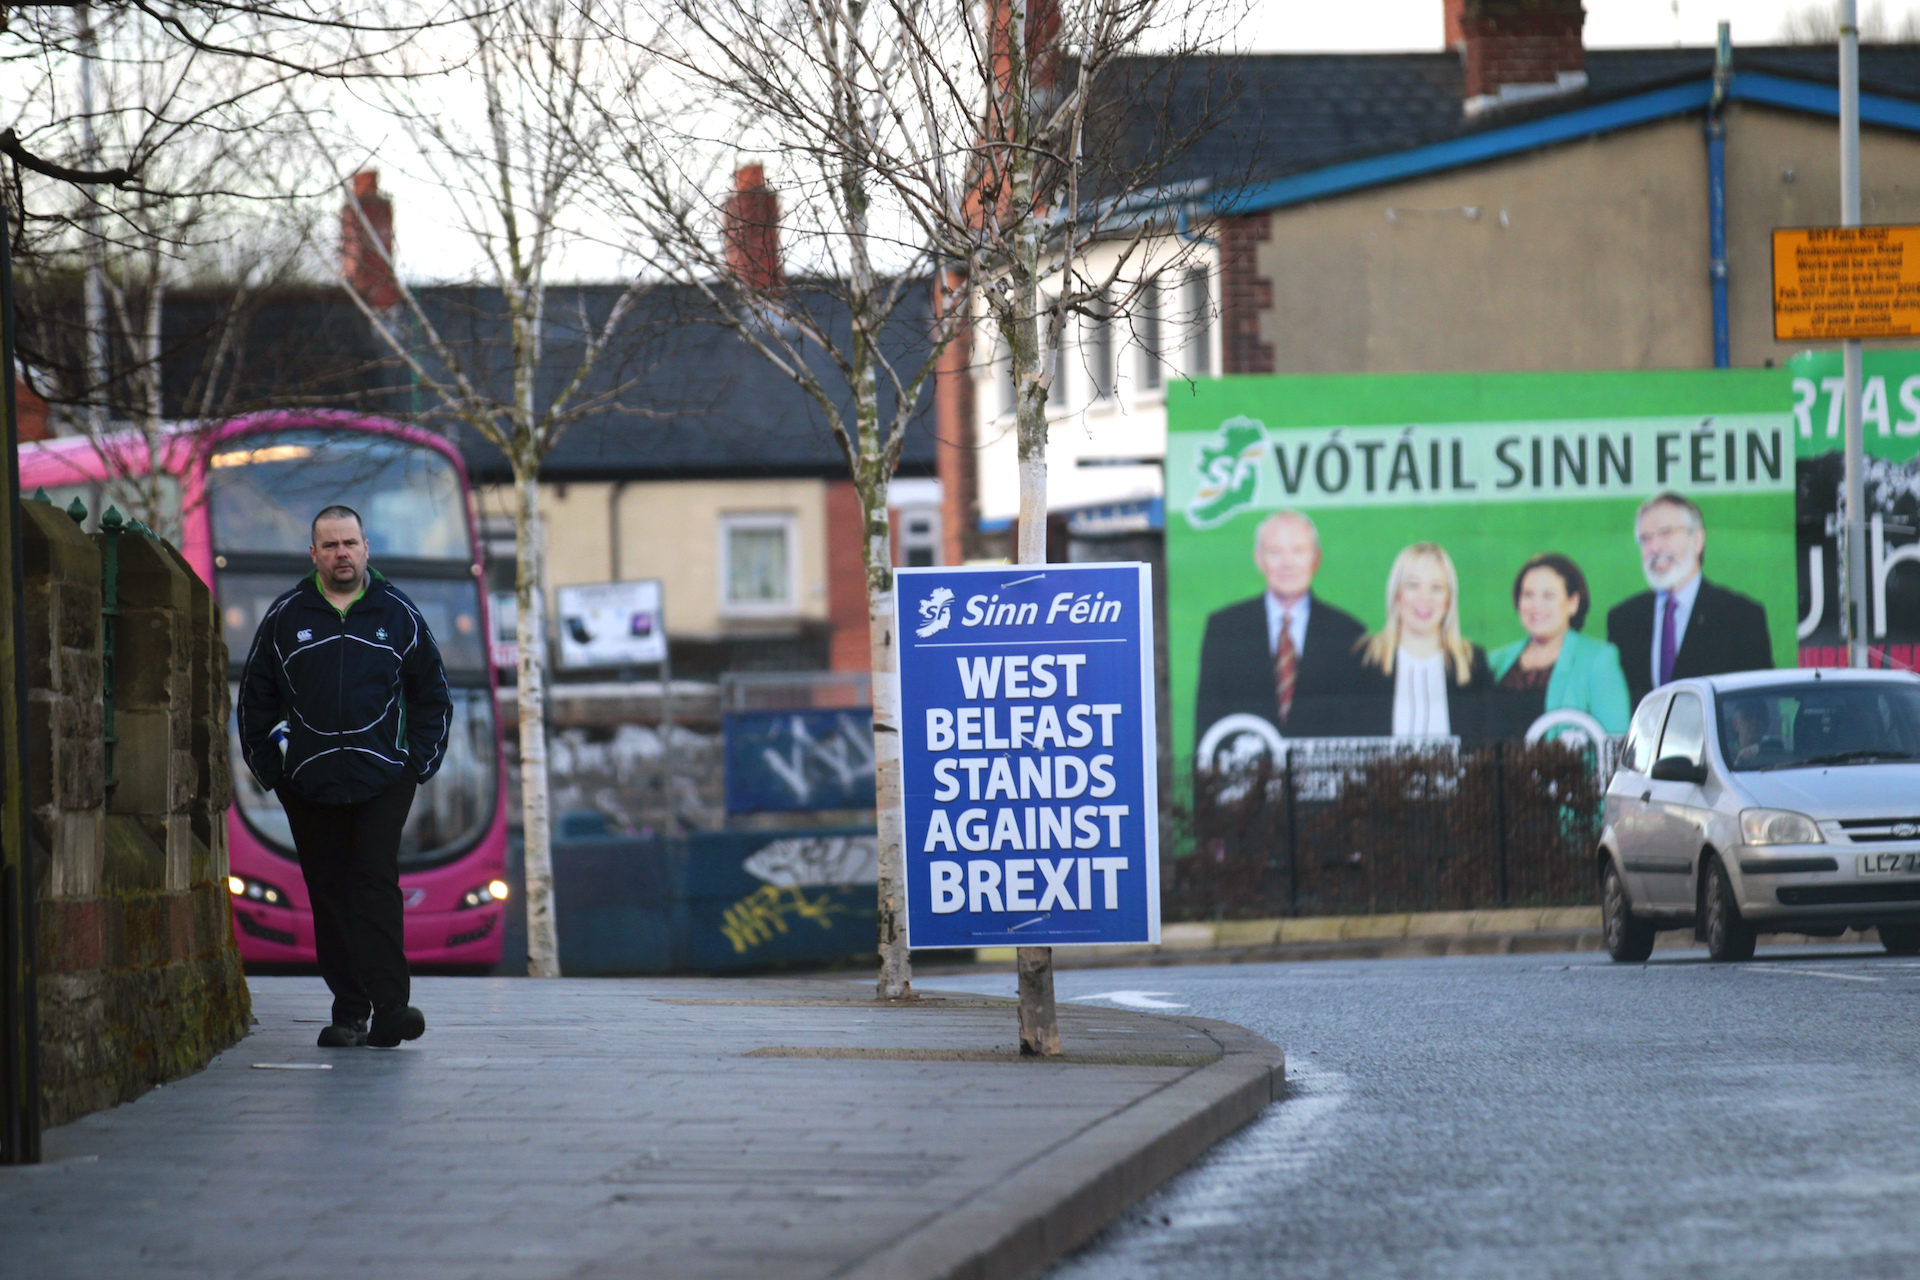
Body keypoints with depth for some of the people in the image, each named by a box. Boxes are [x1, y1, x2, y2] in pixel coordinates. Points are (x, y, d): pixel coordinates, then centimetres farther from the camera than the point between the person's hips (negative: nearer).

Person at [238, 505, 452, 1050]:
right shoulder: (286, 617, 8)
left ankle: (389, 1008, -14)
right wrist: (268, 768, 7)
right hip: (310, 787, 2)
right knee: (329, 896, 2)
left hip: (382, 780, -2)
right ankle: (348, 1011, 5)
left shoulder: (397, 614, 7)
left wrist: (421, 761, 6)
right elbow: (255, 698, 14)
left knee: (377, 886, -10)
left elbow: (432, 693, 14)